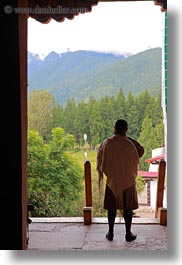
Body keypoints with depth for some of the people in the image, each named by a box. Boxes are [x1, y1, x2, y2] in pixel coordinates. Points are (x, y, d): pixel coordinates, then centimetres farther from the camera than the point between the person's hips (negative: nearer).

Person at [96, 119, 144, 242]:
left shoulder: (106, 143, -7)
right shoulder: (128, 143, -18)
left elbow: (100, 156, 8)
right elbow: (141, 151, -1)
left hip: (112, 180, 2)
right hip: (128, 180, -2)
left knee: (112, 207, 12)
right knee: (127, 208, 9)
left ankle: (111, 233, 20)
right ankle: (128, 234, 16)